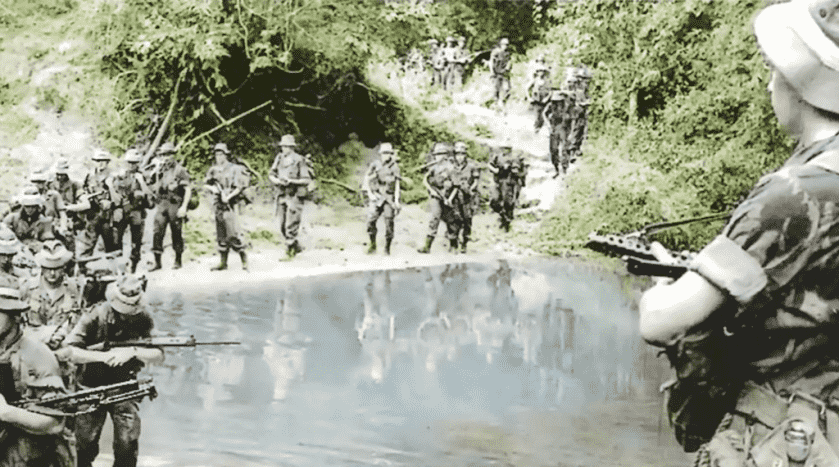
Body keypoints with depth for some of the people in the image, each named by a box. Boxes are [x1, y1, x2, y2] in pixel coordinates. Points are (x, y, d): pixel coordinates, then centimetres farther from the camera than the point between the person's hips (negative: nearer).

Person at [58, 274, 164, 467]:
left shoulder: (143, 319, -7)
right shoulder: (96, 315, -14)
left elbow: (158, 356, -11)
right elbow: (67, 351, -18)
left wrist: (133, 352, -30)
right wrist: (103, 356, -27)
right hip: (92, 387, -1)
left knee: (128, 445, -6)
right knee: (85, 445, 2)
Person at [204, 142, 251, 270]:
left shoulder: (234, 169, -6)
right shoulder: (214, 170, 12)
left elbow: (240, 186, -10)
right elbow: (206, 184, 19)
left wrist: (229, 197, -18)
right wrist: (212, 188, -2)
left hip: (230, 205, -6)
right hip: (217, 205, 7)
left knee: (233, 233, -12)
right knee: (221, 235, 10)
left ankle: (244, 259, -4)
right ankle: (223, 262, 16)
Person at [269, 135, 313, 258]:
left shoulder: (299, 161, -12)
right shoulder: (279, 159, 6)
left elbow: (307, 180, -11)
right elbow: (271, 175, 12)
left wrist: (291, 181, -21)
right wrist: (278, 181, -8)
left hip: (295, 196, -7)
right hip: (282, 196, 7)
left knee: (291, 226, -10)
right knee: (283, 227, 11)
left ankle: (288, 252, -2)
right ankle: (297, 247, 27)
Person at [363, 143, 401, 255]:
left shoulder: (394, 167, 2)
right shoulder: (375, 165, 2)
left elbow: (397, 185, 1)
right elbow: (366, 180, 8)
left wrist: (396, 200, -7)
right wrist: (370, 194, -3)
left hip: (389, 198, 0)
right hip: (377, 197, 0)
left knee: (389, 223, -4)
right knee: (371, 220, -10)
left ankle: (387, 248, 7)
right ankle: (372, 245, 6)